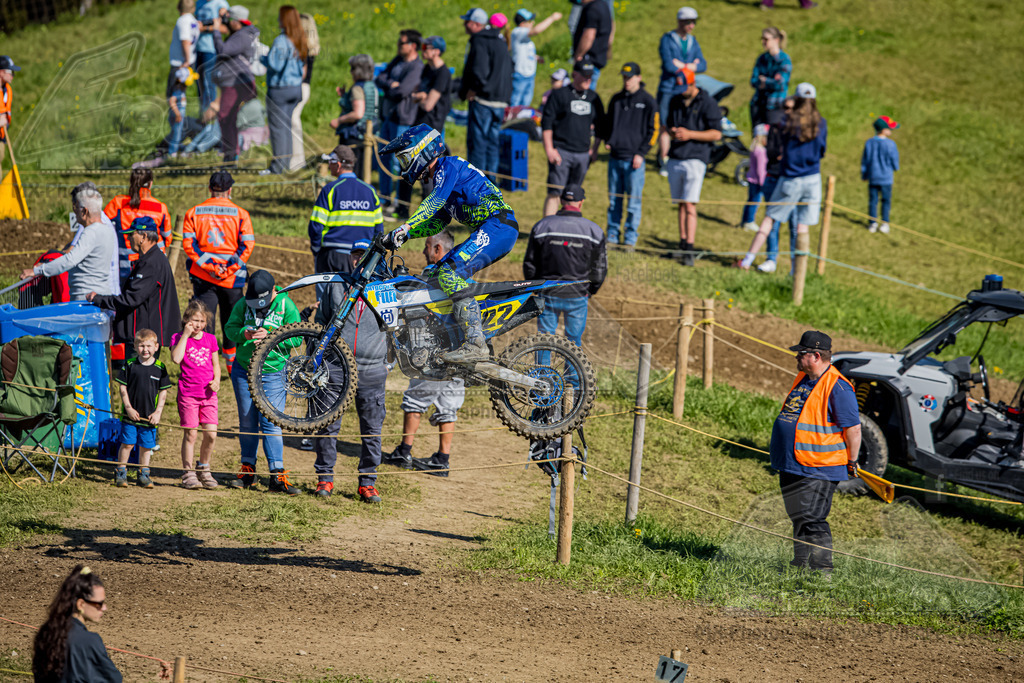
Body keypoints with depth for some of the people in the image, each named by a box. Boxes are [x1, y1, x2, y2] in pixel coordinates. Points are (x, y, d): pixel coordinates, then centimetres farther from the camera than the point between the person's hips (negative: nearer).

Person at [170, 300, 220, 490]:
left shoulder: (210, 339, 10)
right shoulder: (179, 338, -1)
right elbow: (176, 358, -20)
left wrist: (216, 380, -2)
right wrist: (185, 335, -17)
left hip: (208, 393, 3)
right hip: (188, 393, -3)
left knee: (211, 434, -1)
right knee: (190, 433, -4)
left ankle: (203, 469, 18)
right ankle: (188, 473, 6)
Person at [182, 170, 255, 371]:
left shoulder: (193, 213, 3)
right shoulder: (240, 214, -1)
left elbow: (188, 243, -5)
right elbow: (247, 245, -8)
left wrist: (207, 265, -9)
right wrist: (230, 267, -8)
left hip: (203, 277, 1)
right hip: (232, 277, -1)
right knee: (231, 320, 14)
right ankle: (233, 364, 24)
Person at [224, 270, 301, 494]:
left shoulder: (286, 305, -9)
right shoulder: (243, 304, -1)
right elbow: (229, 327, 1)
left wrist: (269, 336, -25)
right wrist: (243, 334, -21)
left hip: (273, 373, -3)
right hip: (243, 371, 3)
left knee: (271, 423, -8)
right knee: (247, 422, 10)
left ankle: (277, 476, -6)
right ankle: (248, 470, 21)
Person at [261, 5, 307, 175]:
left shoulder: (281, 41, -18)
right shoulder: (300, 40, 6)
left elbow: (275, 65, -21)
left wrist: (262, 58, -4)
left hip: (280, 89, -8)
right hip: (296, 88, 8)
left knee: (277, 127, -1)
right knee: (287, 126, 15)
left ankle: (278, 166, 1)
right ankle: (286, 163, 19)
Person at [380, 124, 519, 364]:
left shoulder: (449, 166, -5)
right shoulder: (442, 175, 26)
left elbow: (434, 202, -21)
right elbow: (436, 223, 30)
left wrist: (404, 228, -28)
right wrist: (405, 235, 19)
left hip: (498, 225, -11)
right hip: (490, 231, 11)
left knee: (450, 274, -23)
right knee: (439, 274, 14)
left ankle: (475, 344, -31)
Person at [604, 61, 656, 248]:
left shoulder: (648, 102, -2)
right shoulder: (616, 99, 13)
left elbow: (652, 131, -2)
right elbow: (608, 123, 24)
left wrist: (641, 153, -9)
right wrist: (607, 141, 6)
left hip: (634, 159, -5)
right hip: (615, 157, 5)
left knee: (634, 201, -2)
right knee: (614, 200, 8)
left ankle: (631, 238, 4)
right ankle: (612, 236, 14)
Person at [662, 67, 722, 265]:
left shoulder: (707, 103, -5)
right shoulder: (675, 101, 14)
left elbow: (716, 134, -7)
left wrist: (689, 134, -15)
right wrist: (672, 131, -1)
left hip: (695, 159, -6)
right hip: (675, 159, 6)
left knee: (690, 205, -14)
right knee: (681, 204, 9)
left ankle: (689, 251, -17)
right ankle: (682, 244, 16)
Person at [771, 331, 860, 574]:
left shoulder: (837, 387, -16)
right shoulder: (803, 379, 13)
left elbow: (853, 428, -15)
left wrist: (851, 462, -8)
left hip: (817, 470, -10)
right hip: (791, 467, 10)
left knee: (812, 522, -11)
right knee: (798, 519, 17)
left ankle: (821, 570, -6)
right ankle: (800, 565, 27)